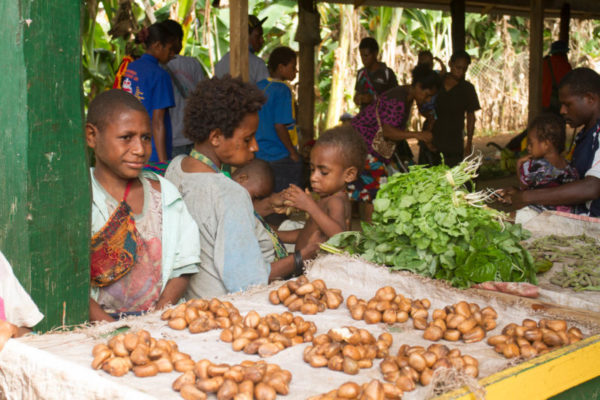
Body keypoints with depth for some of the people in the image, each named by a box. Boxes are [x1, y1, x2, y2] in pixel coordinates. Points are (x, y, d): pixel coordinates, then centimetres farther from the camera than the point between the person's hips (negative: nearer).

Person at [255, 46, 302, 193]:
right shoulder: (282, 89, -15)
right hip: (281, 158, -8)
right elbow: (279, 126, -21)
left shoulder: (258, 87, 8)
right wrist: (293, 152, -12)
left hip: (259, 156, 8)